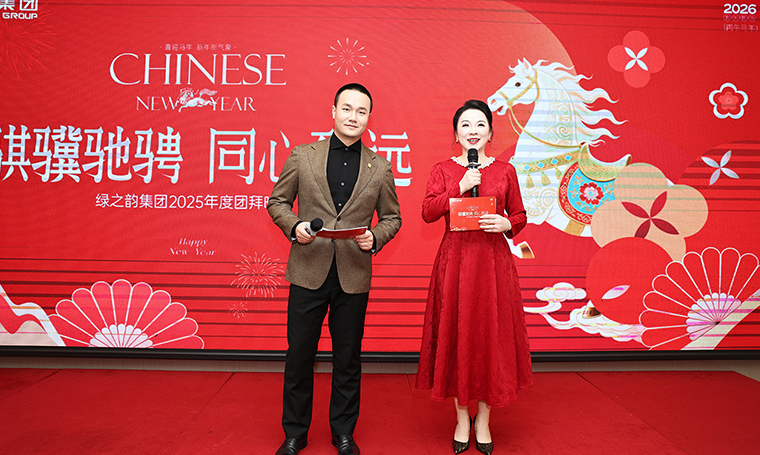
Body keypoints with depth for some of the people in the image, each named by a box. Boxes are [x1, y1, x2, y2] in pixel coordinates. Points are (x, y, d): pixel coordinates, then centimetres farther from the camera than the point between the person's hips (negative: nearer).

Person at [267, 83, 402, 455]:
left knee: (348, 359, 12)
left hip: (354, 276, 1)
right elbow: (277, 201, 9)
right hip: (308, 272, 0)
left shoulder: (380, 168, 5)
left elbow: (392, 216, 11)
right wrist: (293, 226, -11)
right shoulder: (302, 156, 4)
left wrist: (375, 238, -9)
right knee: (299, 355, 9)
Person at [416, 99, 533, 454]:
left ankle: (483, 419, 23)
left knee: (491, 335, 4)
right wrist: (461, 186, -14)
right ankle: (462, 418, 22)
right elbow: (427, 212, -6)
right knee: (456, 335, 4)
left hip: (493, 261, 1)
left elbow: (520, 216, 12)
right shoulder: (443, 170, 7)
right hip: (455, 261, 0)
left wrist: (506, 224, -10)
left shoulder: (505, 171, 9)